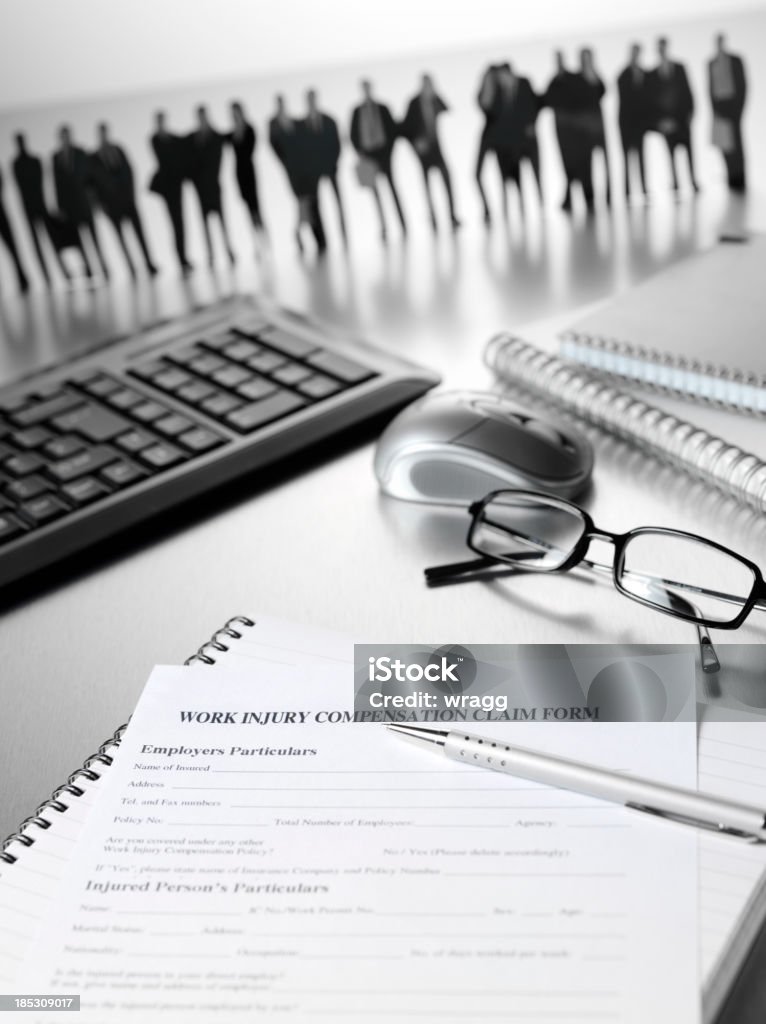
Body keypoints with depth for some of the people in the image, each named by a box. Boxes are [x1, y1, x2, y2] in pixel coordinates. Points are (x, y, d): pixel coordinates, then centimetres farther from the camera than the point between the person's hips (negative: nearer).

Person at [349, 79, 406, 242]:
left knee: (392, 187, -2)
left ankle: (402, 224, 0)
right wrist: (360, 152, -3)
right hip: (368, 154, 1)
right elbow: (353, 135, 7)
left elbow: (392, 130, 5)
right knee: (375, 191, 0)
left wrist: (388, 149, -4)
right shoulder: (357, 111, 6)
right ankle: (383, 226, 1)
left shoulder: (382, 109, 4)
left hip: (383, 151, -1)